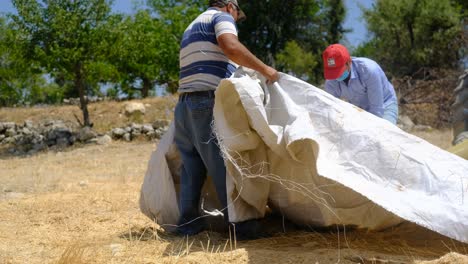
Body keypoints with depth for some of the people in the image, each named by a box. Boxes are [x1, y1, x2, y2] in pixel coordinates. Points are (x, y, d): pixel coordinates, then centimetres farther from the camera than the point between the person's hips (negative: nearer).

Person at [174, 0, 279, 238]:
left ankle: (188, 224, 14)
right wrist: (264, 69, -17)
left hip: (185, 105, 9)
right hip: (209, 104, -9)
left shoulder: (192, 27, 29)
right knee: (224, 167, -7)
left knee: (192, 168, 12)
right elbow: (230, 47, -20)